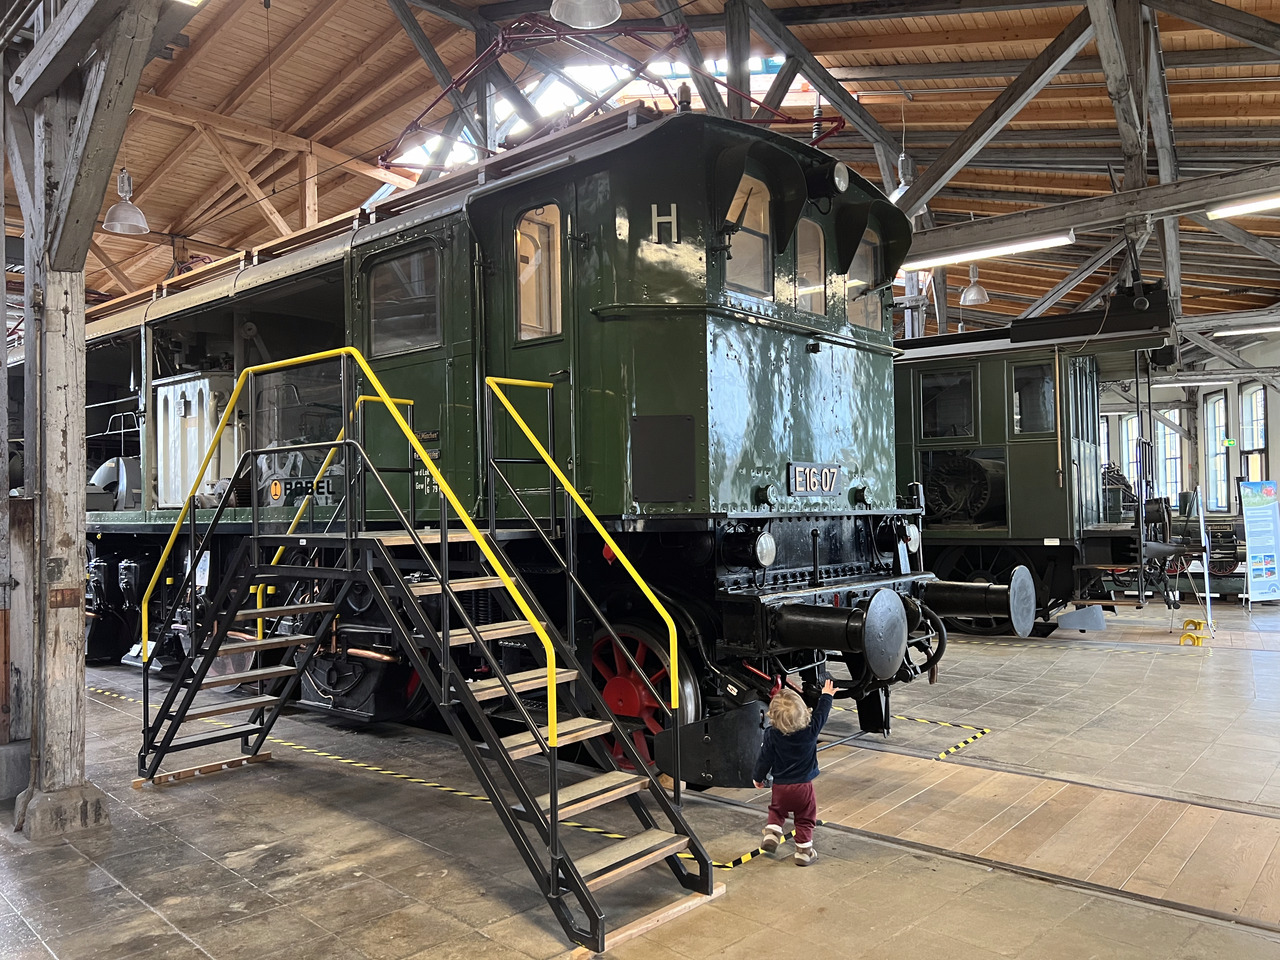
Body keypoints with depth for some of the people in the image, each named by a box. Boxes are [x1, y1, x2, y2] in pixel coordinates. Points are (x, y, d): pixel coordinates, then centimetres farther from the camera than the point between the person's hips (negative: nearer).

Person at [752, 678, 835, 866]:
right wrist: (826, 696, 17)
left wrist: (757, 777, 10)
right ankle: (804, 852, 19)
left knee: (776, 811, 27)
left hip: (780, 787, 1)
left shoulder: (771, 735, -17)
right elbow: (821, 714, 1)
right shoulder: (810, 731, -18)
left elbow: (765, 759, -7)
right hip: (804, 787, -1)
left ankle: (771, 835, 10)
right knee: (805, 820, 16)